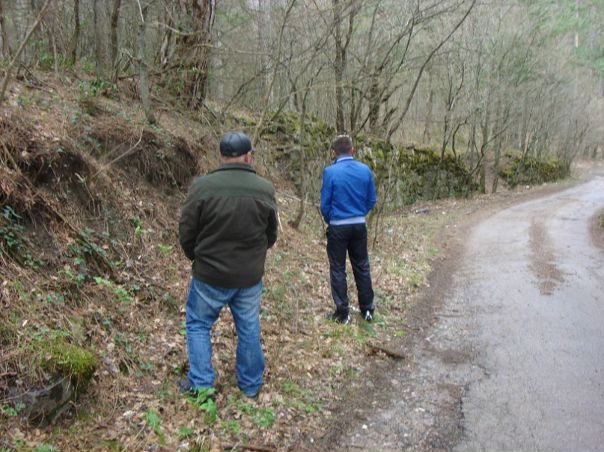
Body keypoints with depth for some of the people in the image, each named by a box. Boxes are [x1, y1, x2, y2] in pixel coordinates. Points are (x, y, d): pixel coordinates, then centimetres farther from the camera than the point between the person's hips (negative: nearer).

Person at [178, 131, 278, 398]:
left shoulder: (202, 186, -15)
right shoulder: (265, 189, -6)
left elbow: (186, 233, -7)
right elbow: (271, 235, 5)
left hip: (210, 274, -2)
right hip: (251, 276, 3)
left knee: (198, 325, 17)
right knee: (249, 328, 17)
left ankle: (201, 384, 19)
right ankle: (251, 385, 29)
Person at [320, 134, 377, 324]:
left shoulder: (330, 172, -13)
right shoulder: (365, 170, -2)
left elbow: (325, 204, -9)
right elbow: (371, 200, 4)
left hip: (338, 227, -3)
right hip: (359, 225, 4)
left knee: (338, 270, 8)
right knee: (362, 267, 16)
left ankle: (343, 313, 12)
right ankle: (367, 309, 24)